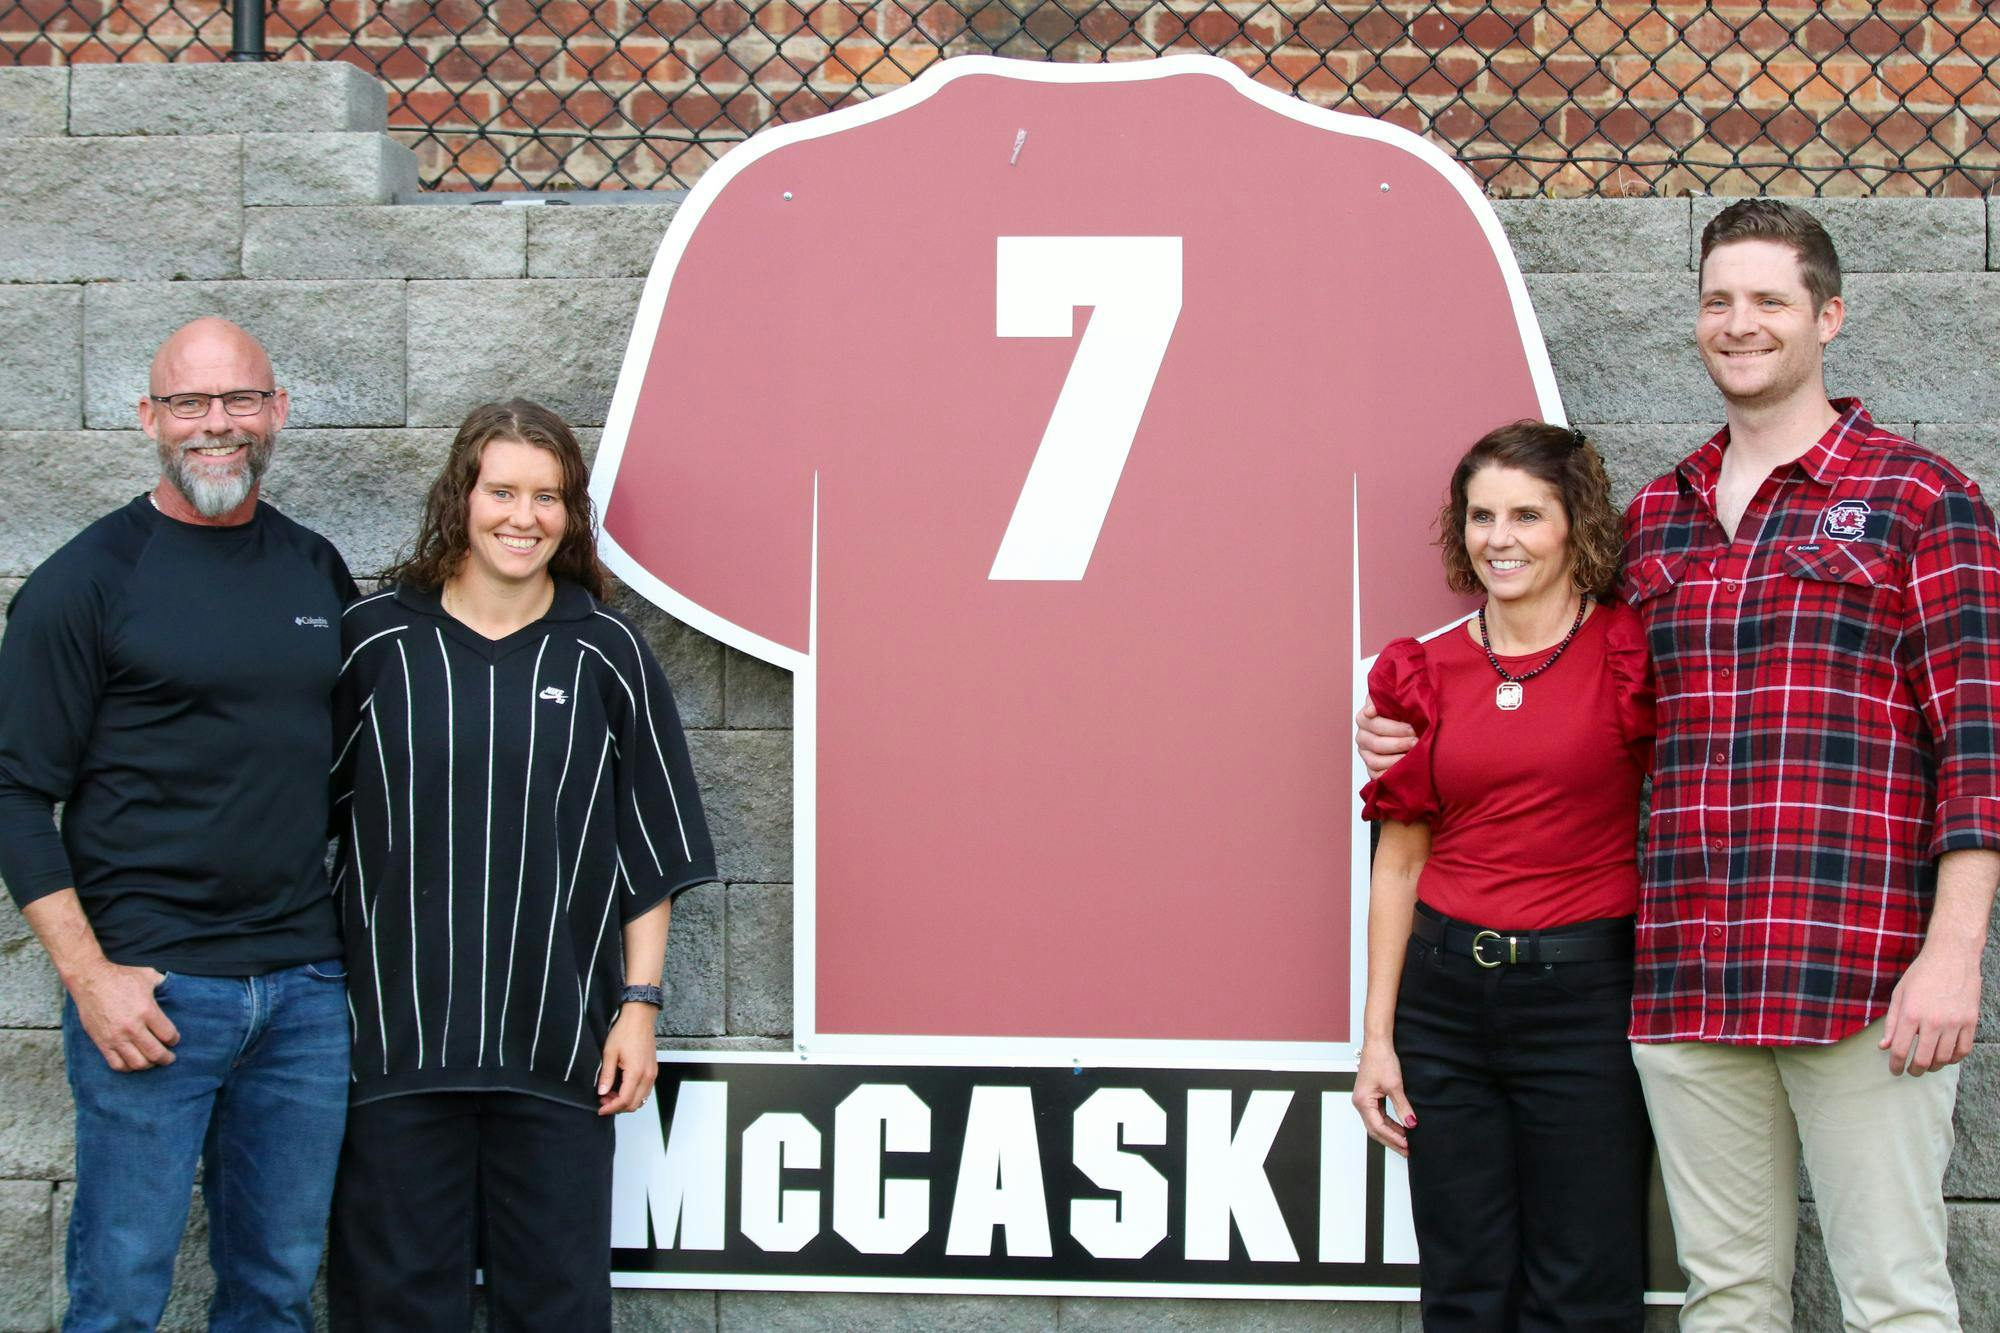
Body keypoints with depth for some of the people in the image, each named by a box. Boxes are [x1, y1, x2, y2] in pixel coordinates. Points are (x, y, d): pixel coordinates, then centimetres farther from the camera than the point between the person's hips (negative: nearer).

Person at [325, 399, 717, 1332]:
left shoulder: (604, 653, 3)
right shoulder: (372, 640, 1)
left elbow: (652, 849, 6)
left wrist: (638, 1004, 1)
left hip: (558, 1046, 1)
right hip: (395, 1037, 0)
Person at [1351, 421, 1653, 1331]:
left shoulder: (1633, 656, -4)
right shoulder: (1428, 674, 6)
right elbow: (1399, 860, 10)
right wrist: (1376, 1036, 7)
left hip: (1584, 993, -3)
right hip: (1446, 994, 3)